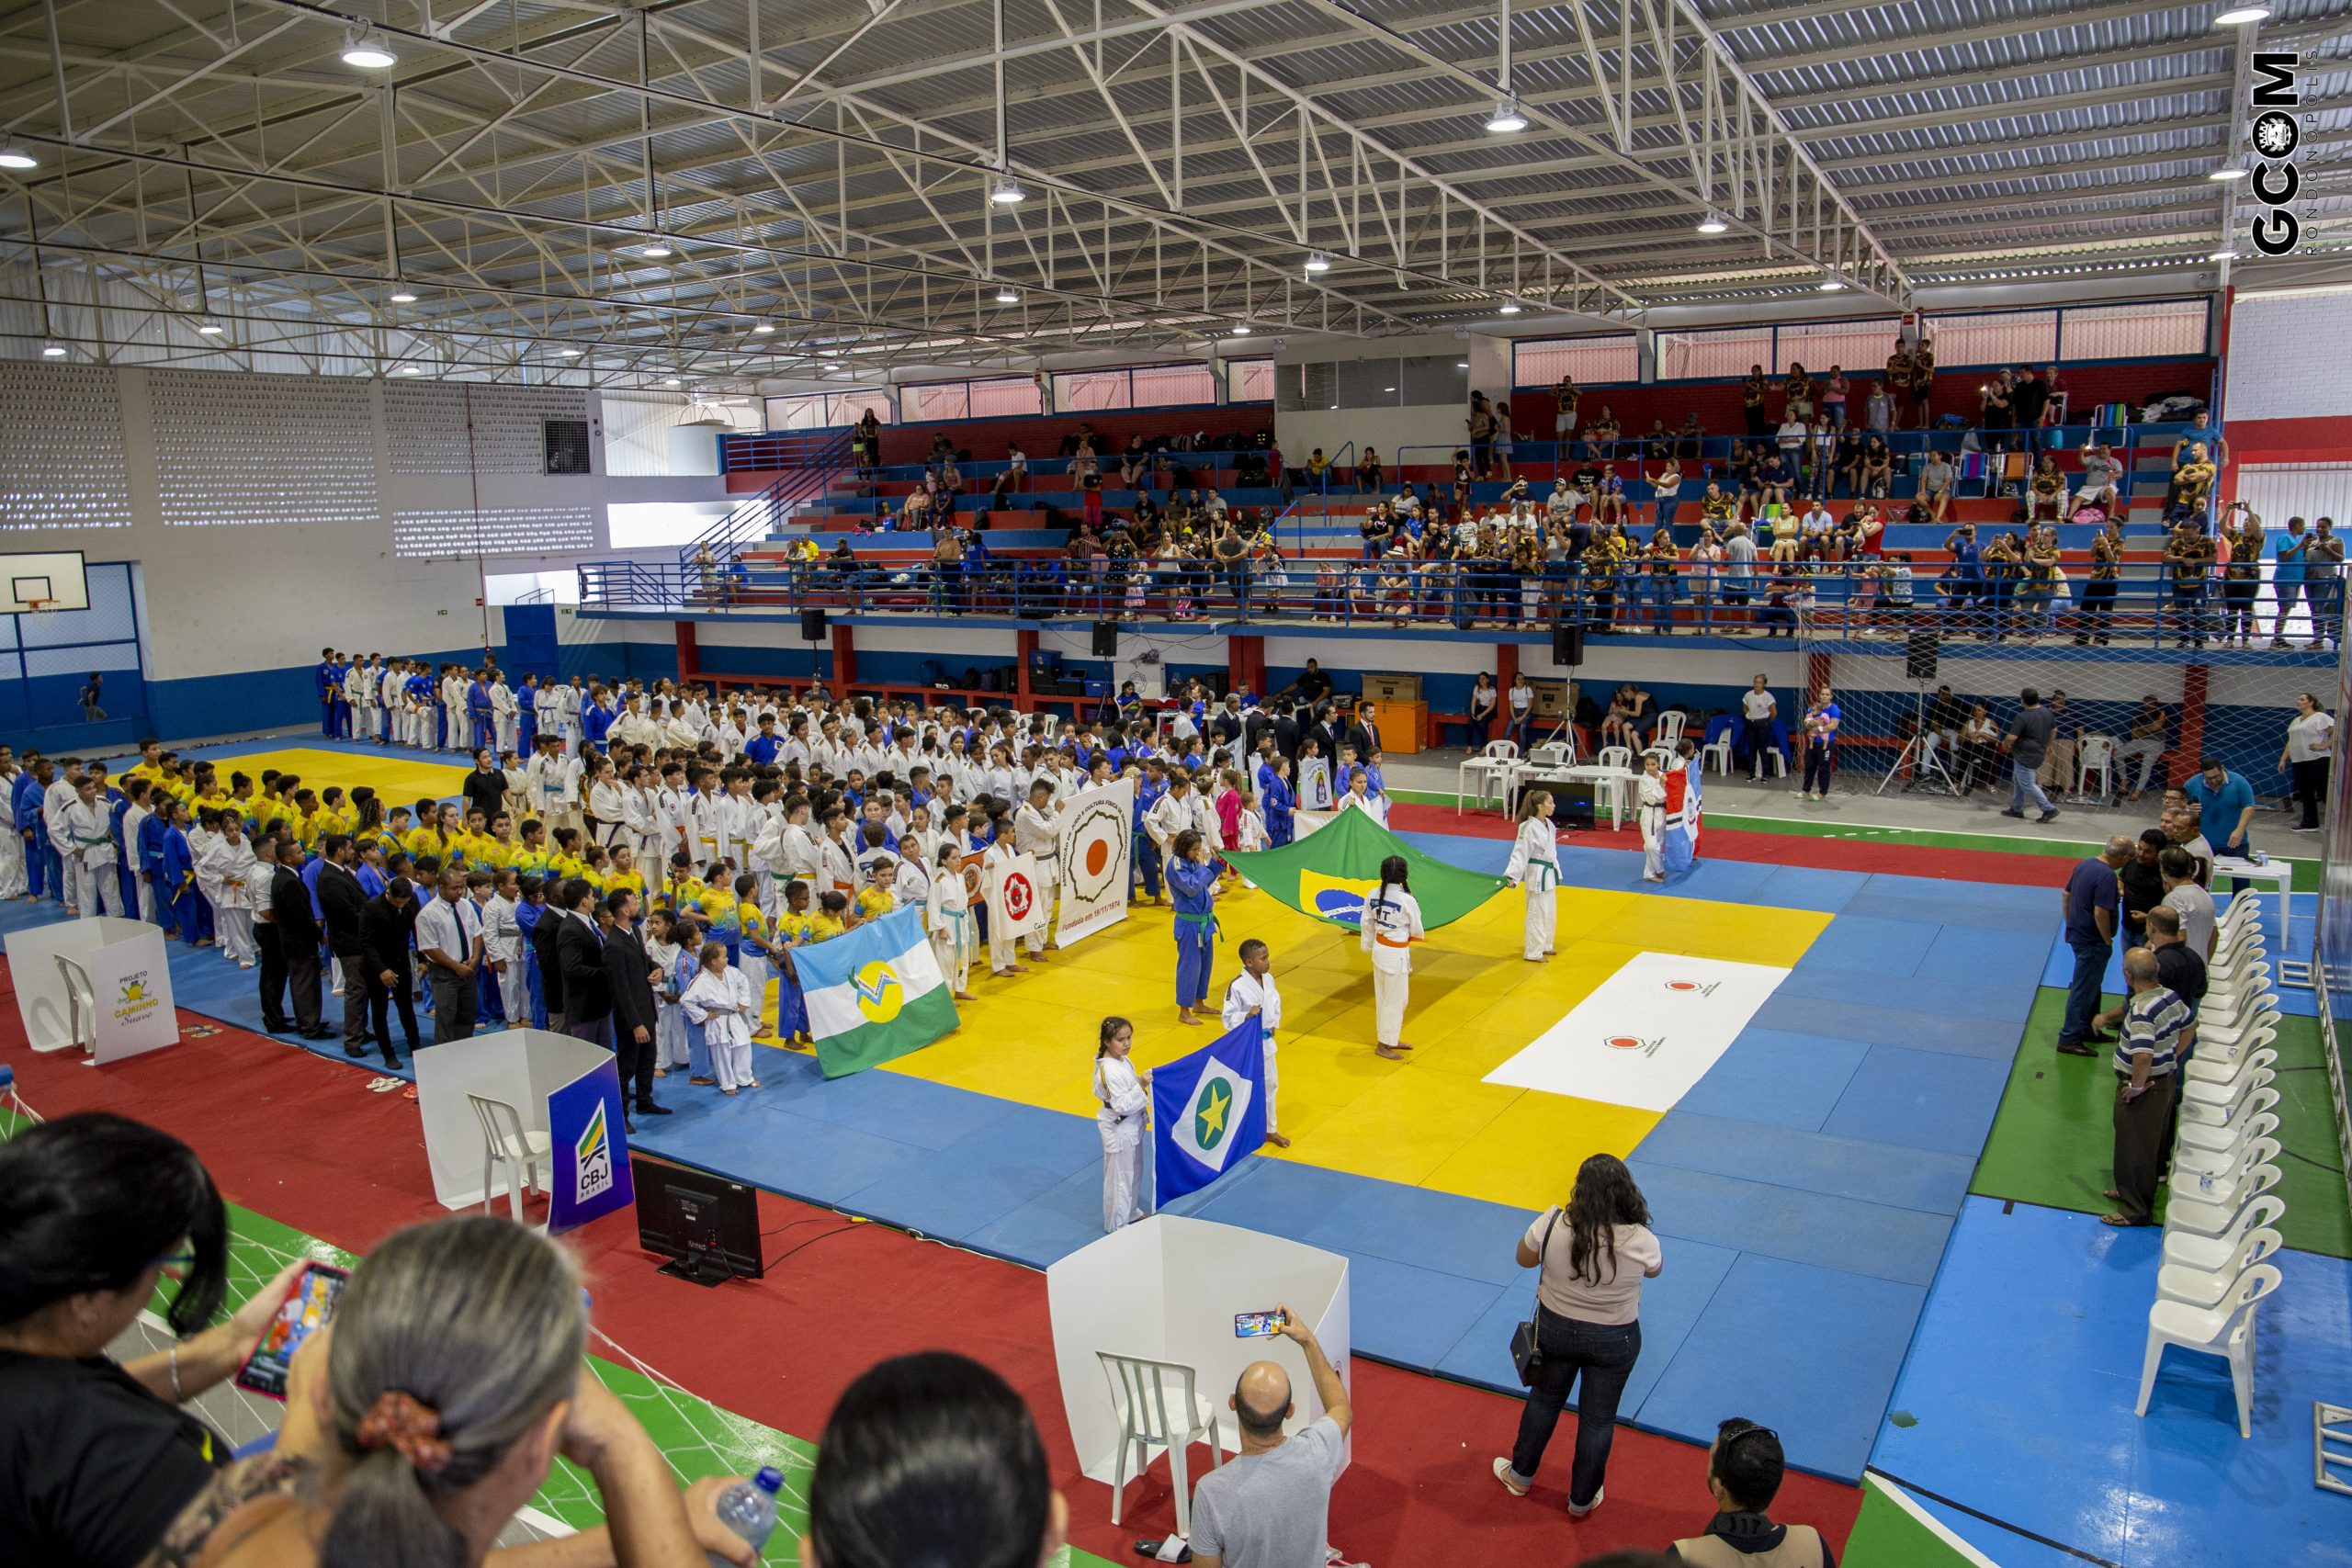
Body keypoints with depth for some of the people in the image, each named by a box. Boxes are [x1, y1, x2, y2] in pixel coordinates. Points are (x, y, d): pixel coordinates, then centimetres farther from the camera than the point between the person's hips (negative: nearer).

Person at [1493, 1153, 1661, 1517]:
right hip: (1615, 1340, -1)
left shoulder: (1552, 1225, -26)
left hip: (1555, 1328, 1)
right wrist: (1635, 1222, 6)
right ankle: (1582, 1499, 40)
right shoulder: (1640, 1241, -26)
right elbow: (1654, 1269, -2)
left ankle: (1521, 1475, 46)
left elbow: (1524, 1259, -5)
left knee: (1544, 1399, 26)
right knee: (1598, 1418, 21)